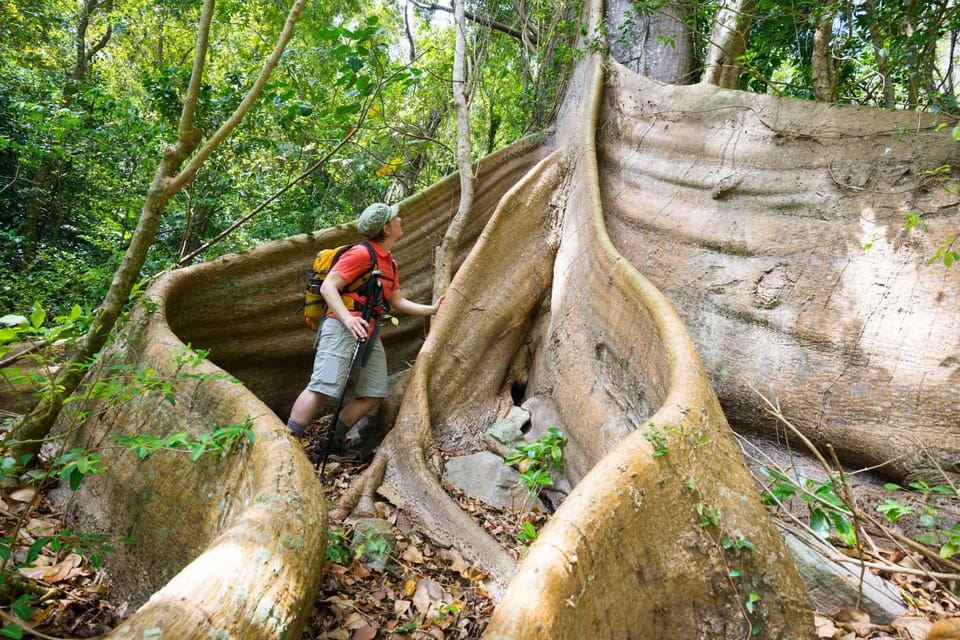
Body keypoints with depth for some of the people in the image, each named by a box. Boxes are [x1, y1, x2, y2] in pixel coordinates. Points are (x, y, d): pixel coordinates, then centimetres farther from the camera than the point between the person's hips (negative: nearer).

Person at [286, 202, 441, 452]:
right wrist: (347, 318, -27)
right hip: (342, 328, -9)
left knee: (375, 394, 5)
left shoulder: (390, 263, 19)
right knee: (322, 388, -15)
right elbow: (328, 286, -13)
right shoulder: (361, 253, -9)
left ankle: (332, 443, 15)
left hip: (370, 334, 9)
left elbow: (397, 302, 21)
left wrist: (431, 309, 15)